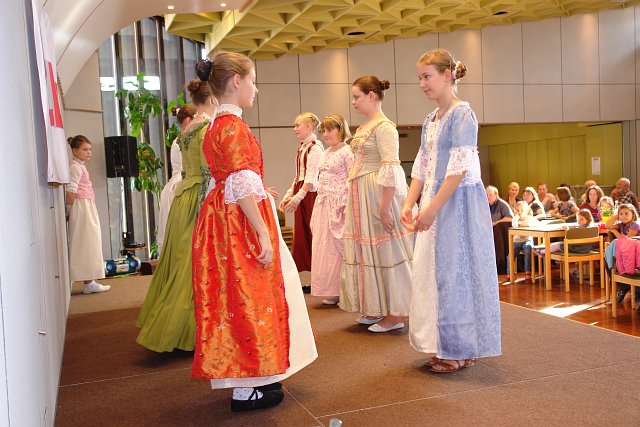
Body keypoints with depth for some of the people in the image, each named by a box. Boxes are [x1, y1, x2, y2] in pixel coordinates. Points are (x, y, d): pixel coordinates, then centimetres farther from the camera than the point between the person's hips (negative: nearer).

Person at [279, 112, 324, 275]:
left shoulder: (315, 147, -10)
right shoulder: (302, 147, 16)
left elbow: (311, 177, -18)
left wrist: (298, 197, -24)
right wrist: (289, 195, 14)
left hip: (311, 194, -9)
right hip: (301, 196, 9)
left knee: (313, 235, -3)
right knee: (301, 236, 9)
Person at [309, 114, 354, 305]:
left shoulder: (347, 151, -7)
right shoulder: (325, 153, 17)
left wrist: (347, 206, -19)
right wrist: (319, 208, 17)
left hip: (339, 206, -8)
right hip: (323, 206, 8)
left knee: (338, 246, -5)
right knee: (324, 247, 7)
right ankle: (332, 291, 14)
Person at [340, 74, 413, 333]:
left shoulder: (384, 126, -13)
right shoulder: (364, 127, 15)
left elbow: (391, 169, -20)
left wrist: (385, 208, -24)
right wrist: (354, 200, 14)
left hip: (379, 195, -9)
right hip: (361, 196, 9)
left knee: (385, 249, -2)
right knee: (368, 250, 12)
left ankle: (396, 314, 9)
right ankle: (378, 309, 23)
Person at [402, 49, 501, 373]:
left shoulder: (462, 114, -11)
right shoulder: (430, 121, 15)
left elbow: (459, 169, -19)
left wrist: (432, 208, -22)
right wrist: (409, 205, 3)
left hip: (458, 204, -9)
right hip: (434, 205, 9)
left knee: (455, 271, -2)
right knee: (434, 271, 11)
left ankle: (460, 350, 12)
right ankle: (445, 346, 23)